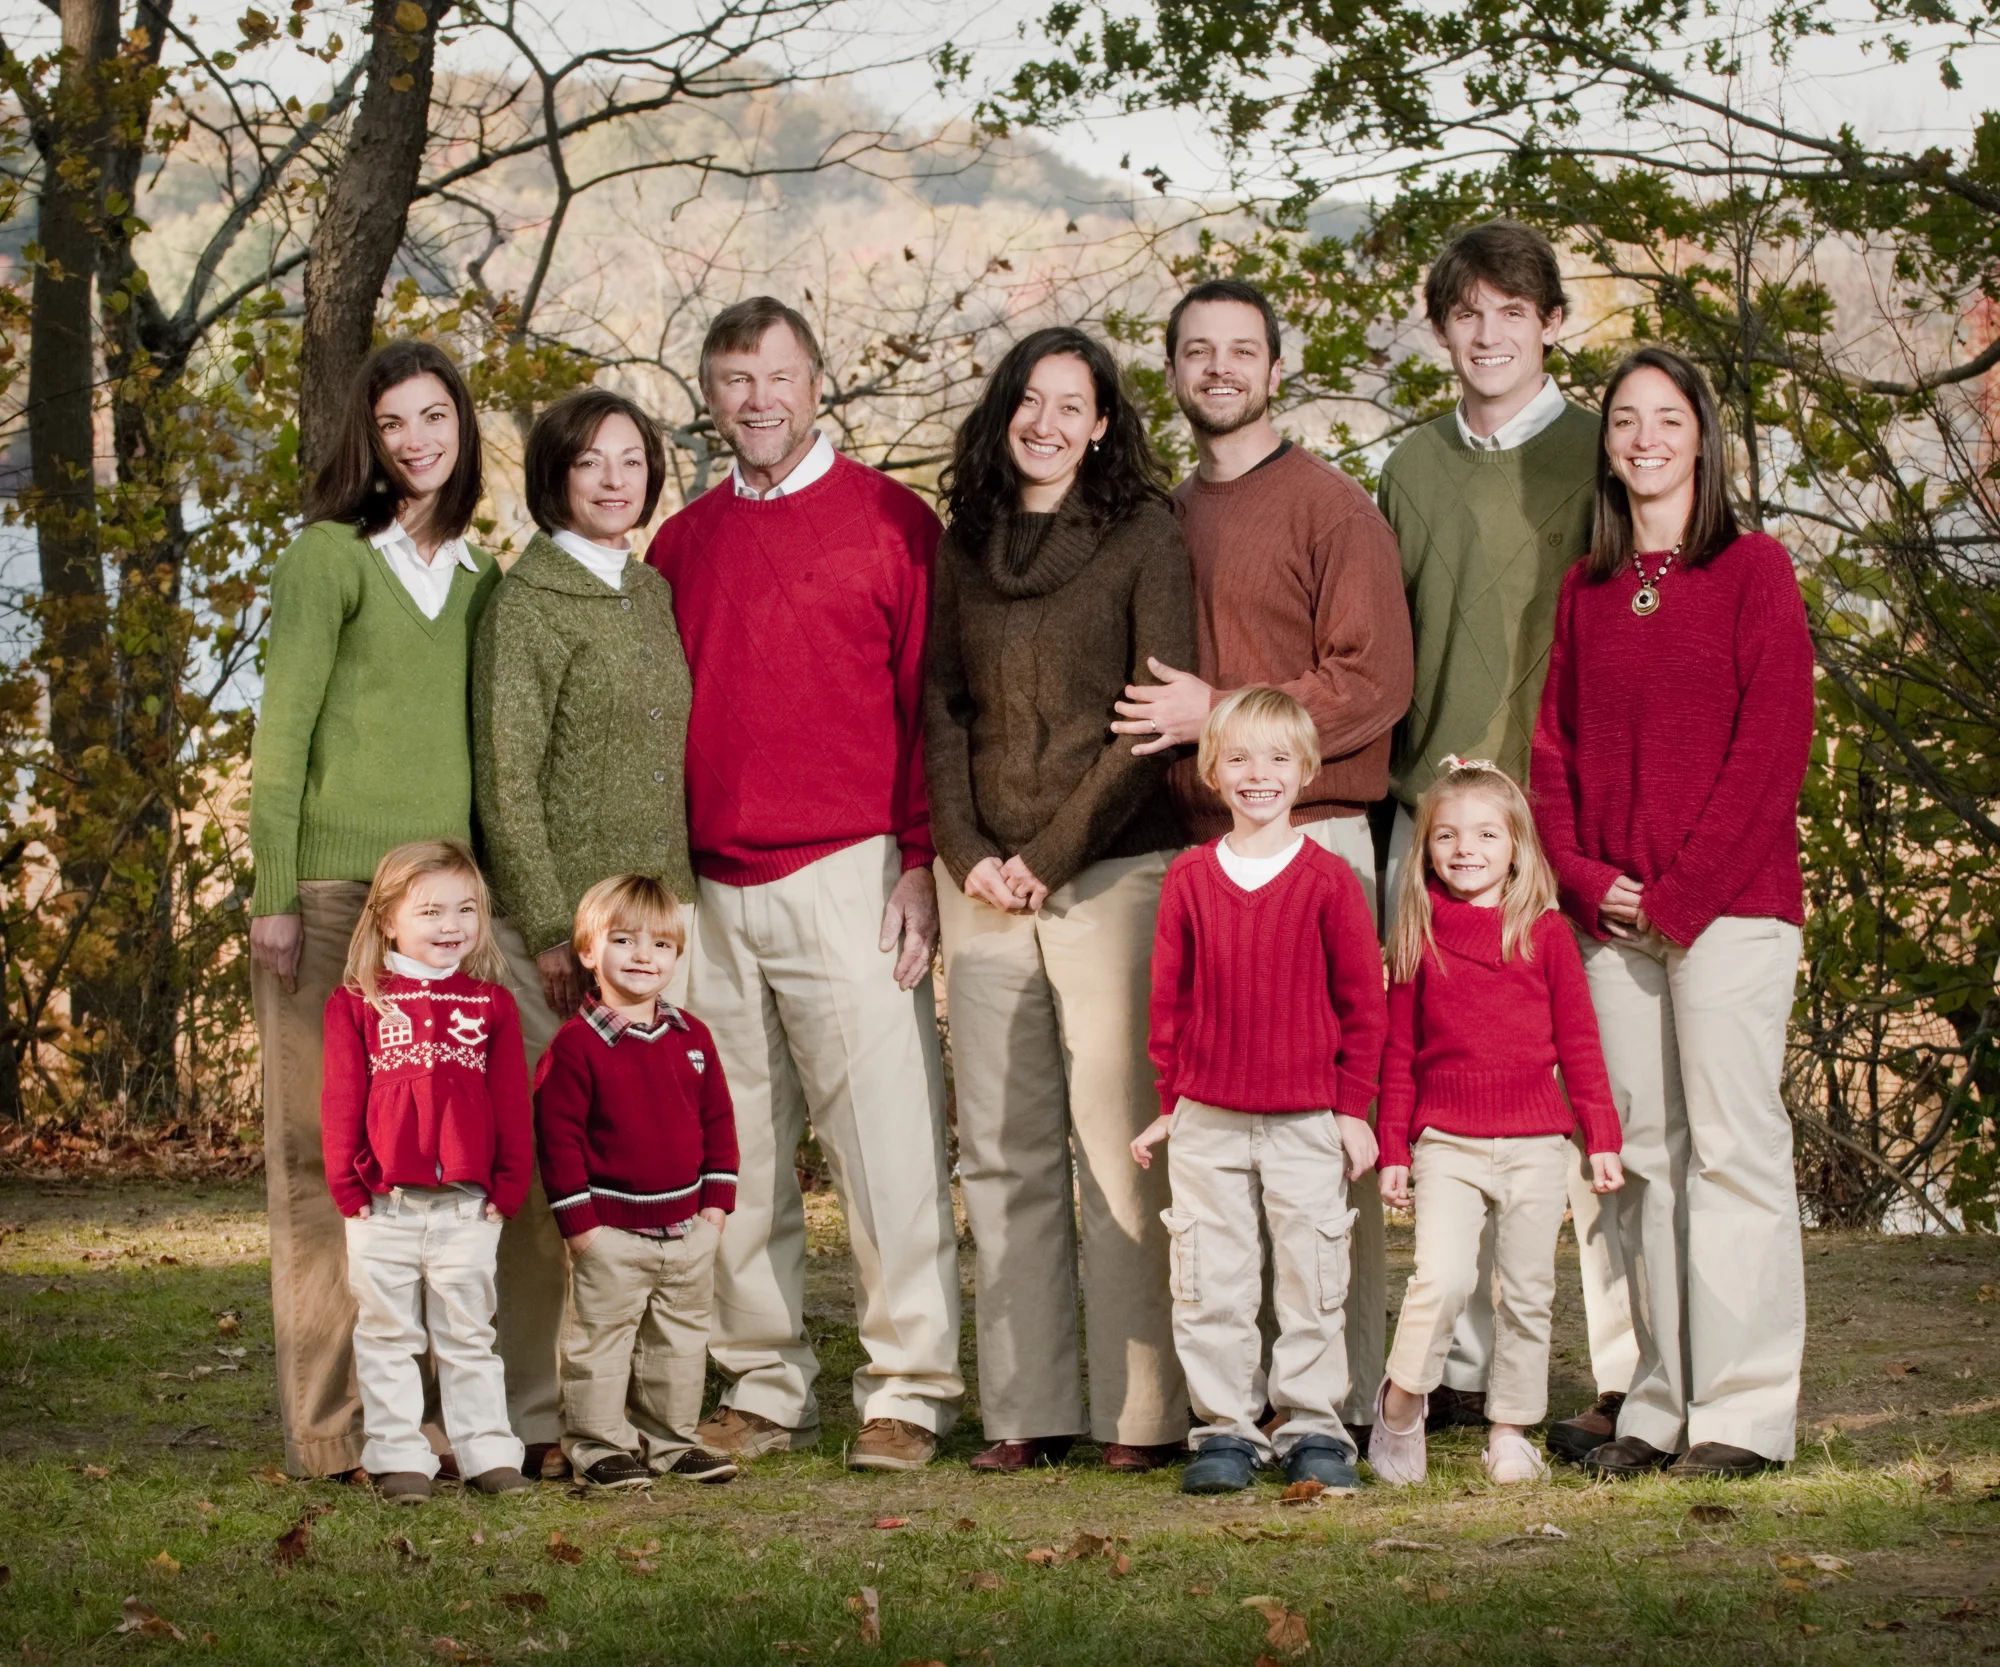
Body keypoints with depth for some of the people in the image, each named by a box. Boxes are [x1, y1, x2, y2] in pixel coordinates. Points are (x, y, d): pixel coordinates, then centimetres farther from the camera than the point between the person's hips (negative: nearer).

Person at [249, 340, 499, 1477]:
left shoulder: (481, 581, 16)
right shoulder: (331, 557, 0)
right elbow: (283, 735, -3)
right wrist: (273, 894, -9)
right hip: (332, 886, -5)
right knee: (325, 1149, -4)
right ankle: (332, 1425, -3)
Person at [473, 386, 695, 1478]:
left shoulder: (653, 593, 15)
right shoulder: (526, 602, -5)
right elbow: (506, 783, -9)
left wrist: (688, 902, 14)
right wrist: (550, 930, -14)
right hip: (557, 917, -7)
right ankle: (539, 1413, -2)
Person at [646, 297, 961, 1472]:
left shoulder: (889, 522, 2)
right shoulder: (682, 546, 16)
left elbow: (931, 700, 0)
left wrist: (922, 860, -7)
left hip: (848, 875, -4)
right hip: (711, 890, 5)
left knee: (886, 1136, -7)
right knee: (739, 1151, 6)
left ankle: (910, 1388, -2)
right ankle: (766, 1387, 13)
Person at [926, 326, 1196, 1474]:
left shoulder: (1145, 538, 1)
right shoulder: (965, 547, 14)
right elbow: (940, 705, 14)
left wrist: (1053, 853, -8)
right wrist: (968, 851, 0)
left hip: (1112, 871, -4)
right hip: (987, 885, 5)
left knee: (1118, 1142, -7)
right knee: (1002, 1151, 3)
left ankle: (1144, 1409, -3)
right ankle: (1026, 1410, 7)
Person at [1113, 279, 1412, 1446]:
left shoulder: (1332, 509, 0)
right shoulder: (1165, 520, 19)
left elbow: (1373, 684, -8)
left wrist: (1220, 715, -13)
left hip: (1311, 836, -6)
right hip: (1191, 846, 6)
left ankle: (1351, 1386, -5)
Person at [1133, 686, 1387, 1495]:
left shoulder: (1328, 879, -1)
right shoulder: (1189, 878, 4)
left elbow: (1362, 999, 2)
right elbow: (1169, 998, 9)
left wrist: (1353, 1107, -1)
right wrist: (1169, 1103, 7)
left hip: (1308, 1122, -2)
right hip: (1207, 1120, 2)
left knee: (1311, 1278, 3)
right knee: (1210, 1284, 3)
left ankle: (1311, 1428, 12)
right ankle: (1225, 1430, 11)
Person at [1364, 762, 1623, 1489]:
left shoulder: (1545, 933, 4)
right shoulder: (1417, 939, 4)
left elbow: (1579, 1042, 7)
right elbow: (1398, 1053, 7)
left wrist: (1600, 1137, 4)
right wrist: (1391, 1150, 4)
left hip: (1535, 1144, 1)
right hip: (1447, 1142, -1)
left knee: (1528, 1292, 7)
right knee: (1442, 1278, -17)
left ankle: (1510, 1430, 19)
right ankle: (1401, 1402, 2)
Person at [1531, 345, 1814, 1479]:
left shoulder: (1754, 569, 0)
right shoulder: (1582, 589, 14)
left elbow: (1772, 747, -6)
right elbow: (1550, 743, 13)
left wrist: (1679, 894, -10)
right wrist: (1585, 876, -3)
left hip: (1729, 904, -5)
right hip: (1613, 916, 5)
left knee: (1733, 1147, -6)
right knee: (1643, 1152, 5)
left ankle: (1747, 1411, -4)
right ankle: (1664, 1405, 9)